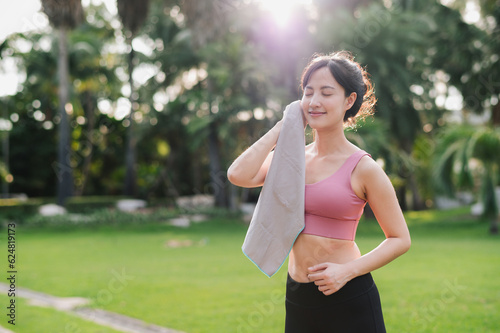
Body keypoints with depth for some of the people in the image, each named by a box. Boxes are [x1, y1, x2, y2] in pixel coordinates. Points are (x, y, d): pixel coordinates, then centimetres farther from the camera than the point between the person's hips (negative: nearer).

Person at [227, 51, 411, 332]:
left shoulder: (362, 168, -8)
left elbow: (400, 239, -4)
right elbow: (239, 175, -13)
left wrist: (347, 270, -17)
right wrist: (282, 126, -4)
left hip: (349, 300, -4)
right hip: (298, 299, 5)